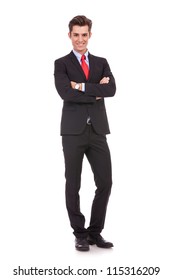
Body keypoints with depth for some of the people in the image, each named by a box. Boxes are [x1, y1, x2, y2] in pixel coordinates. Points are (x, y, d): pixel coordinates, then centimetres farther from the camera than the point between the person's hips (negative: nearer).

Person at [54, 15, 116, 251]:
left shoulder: (101, 63, 13)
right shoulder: (61, 64, 3)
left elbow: (111, 89, -6)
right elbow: (66, 93, -15)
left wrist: (82, 86, -13)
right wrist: (96, 92, -10)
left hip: (97, 130, 3)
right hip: (73, 131, -3)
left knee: (105, 183, 1)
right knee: (73, 185, 3)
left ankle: (95, 232, 17)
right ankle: (80, 234, 17)